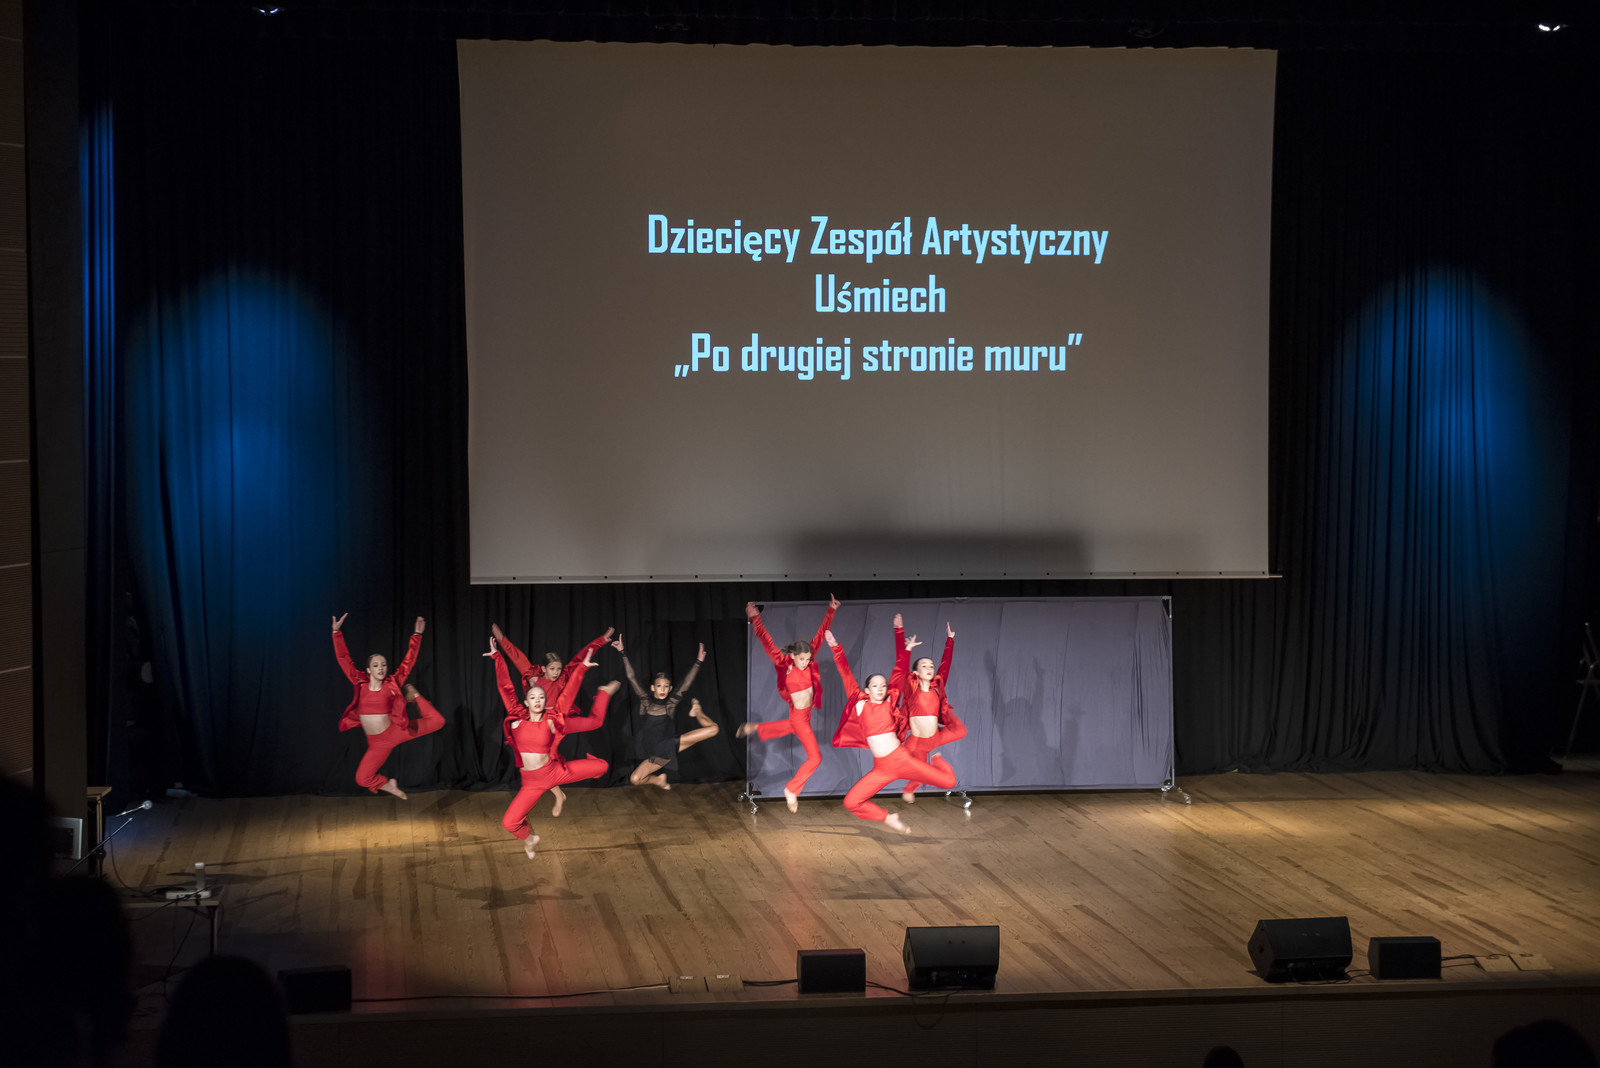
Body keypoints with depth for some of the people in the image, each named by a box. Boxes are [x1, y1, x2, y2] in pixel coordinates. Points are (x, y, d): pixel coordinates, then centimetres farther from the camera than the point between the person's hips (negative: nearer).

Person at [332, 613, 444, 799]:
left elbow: (408, 661, -2)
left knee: (437, 721, -8)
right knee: (362, 778, -4)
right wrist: (336, 632, -6)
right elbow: (344, 659, -3)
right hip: (377, 742, 1)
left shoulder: (392, 684, -3)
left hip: (396, 732, -1)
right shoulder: (361, 684, -1)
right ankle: (387, 785, 29)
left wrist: (416, 635, -6)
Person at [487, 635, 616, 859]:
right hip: (532, 783, 0)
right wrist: (497, 657, -7)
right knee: (509, 823, -13)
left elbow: (567, 695, -4)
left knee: (602, 766, -6)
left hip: (555, 771, 0)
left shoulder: (551, 721, -5)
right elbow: (506, 689, -5)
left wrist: (582, 667, -5)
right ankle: (529, 838, 26)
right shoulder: (518, 720, -4)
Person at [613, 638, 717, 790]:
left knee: (713, 729, -9)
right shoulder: (646, 701, -2)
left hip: (672, 744, -1)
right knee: (634, 779, -14)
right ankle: (659, 779, 18)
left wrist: (698, 662, -19)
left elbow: (686, 683, -9)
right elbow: (632, 678, -5)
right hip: (658, 753, 1)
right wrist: (623, 653, -9)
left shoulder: (671, 702, -2)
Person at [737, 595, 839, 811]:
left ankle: (754, 728, 57)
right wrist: (755, 619, -34)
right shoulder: (785, 665, -23)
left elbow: (820, 635, -7)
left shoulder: (808, 661, -9)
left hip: (806, 714, 7)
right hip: (799, 716, -7)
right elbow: (767, 642, -28)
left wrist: (831, 611, -9)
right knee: (814, 758, -6)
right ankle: (791, 790, 8)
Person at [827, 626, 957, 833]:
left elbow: (899, 674, 12)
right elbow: (847, 676, 6)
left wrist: (906, 650, 17)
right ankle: (888, 818, 12)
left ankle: (936, 761, 31)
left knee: (949, 782, -7)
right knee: (851, 802, -13)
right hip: (881, 768, 1)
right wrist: (836, 649, 7)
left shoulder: (890, 703, 5)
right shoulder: (861, 705, 5)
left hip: (901, 759, -1)